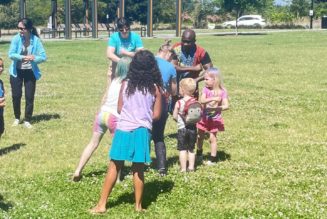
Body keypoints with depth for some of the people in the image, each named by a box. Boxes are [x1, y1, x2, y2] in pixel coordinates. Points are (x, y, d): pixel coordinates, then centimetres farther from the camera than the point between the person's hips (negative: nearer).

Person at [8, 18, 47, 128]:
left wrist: (33, 59, -30)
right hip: (16, 71, 0)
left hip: (30, 72, 0)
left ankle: (27, 120, 14)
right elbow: (11, 54, -18)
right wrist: (23, 57, -29)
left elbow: (43, 57, -12)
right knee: (16, 95, 4)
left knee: (29, 97, 1)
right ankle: (17, 118, 24)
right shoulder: (16, 39, -11)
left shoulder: (36, 40, -12)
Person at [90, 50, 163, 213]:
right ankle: (138, 206, 15)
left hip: (124, 129, 0)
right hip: (142, 131, 0)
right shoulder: (155, 88, -3)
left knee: (114, 167, 6)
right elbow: (156, 115, 1)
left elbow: (119, 109, 6)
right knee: (138, 169, 7)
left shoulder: (126, 84, -1)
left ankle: (101, 204, 8)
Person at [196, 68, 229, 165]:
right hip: (204, 117, 3)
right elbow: (202, 100, -25)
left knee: (212, 138, -1)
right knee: (200, 136, 14)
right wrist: (212, 99, -39)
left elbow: (226, 105, -16)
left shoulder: (222, 91, -12)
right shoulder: (205, 89, -8)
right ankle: (199, 153, 37)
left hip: (215, 119, -3)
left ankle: (213, 159, 9)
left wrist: (217, 108, -34)